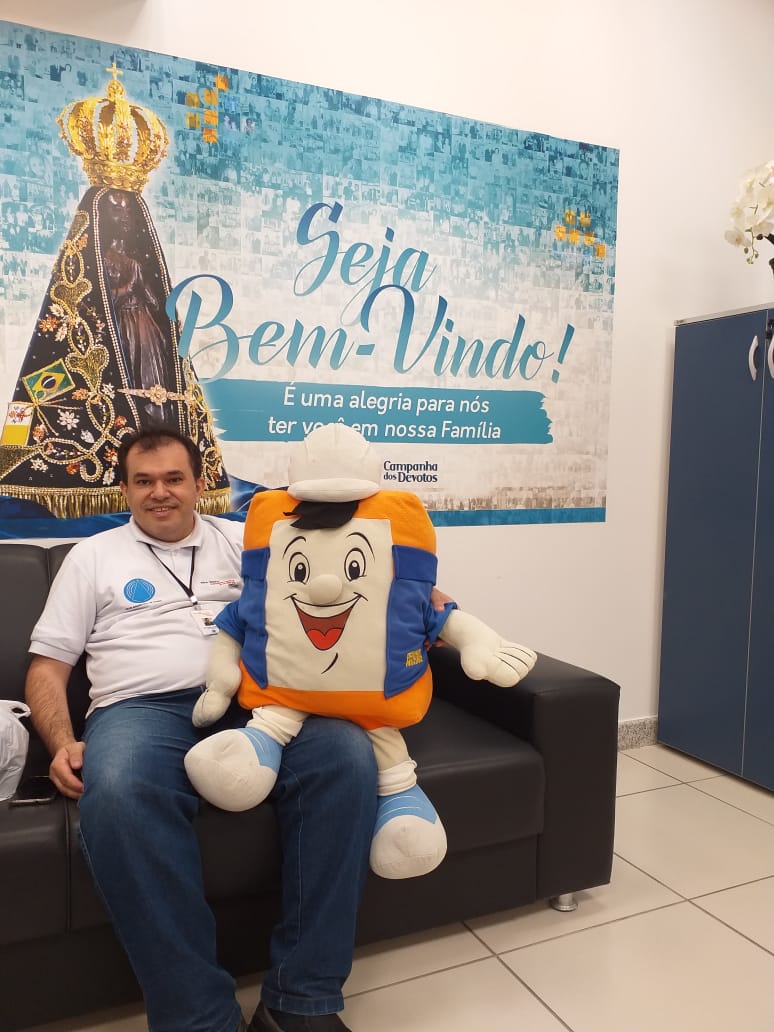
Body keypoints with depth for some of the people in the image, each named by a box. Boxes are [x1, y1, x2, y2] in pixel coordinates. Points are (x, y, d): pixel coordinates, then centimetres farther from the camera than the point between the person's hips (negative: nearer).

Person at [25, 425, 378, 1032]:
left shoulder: (244, 540, 21)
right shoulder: (93, 556, 20)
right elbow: (47, 665, 16)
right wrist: (62, 744, -4)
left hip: (248, 702, 2)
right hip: (141, 709, -1)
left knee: (348, 755, -28)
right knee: (116, 795, -37)